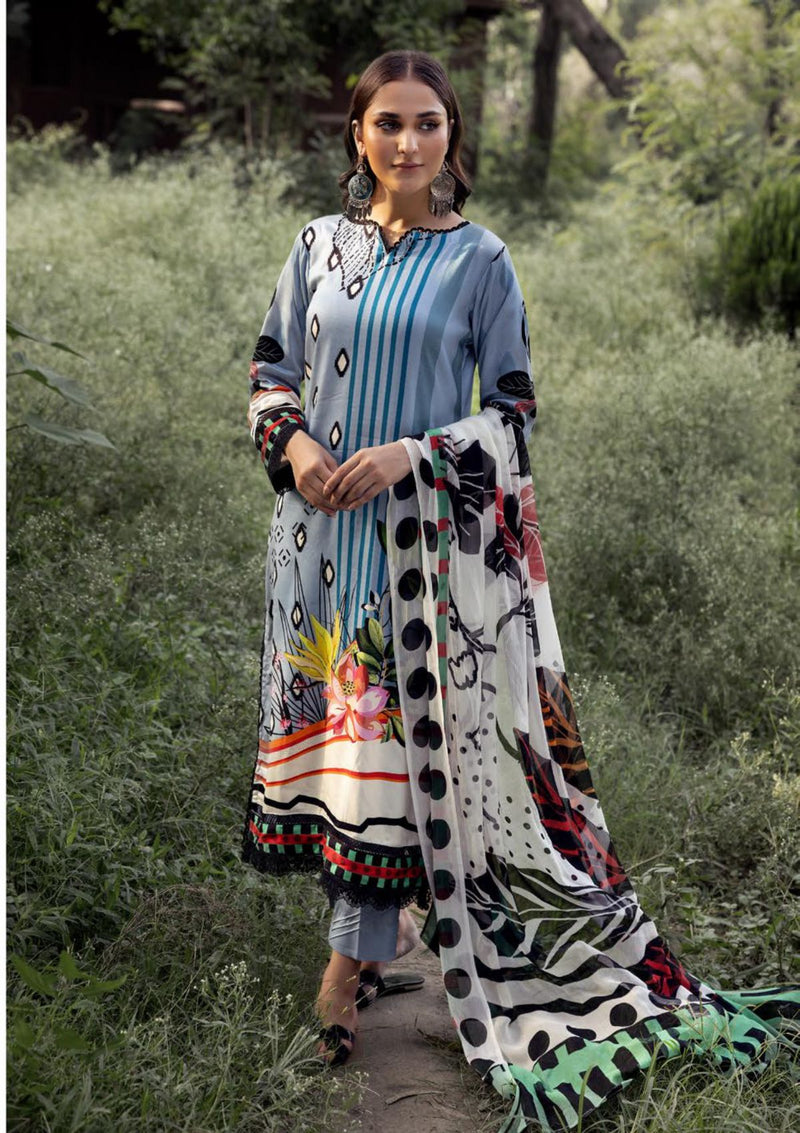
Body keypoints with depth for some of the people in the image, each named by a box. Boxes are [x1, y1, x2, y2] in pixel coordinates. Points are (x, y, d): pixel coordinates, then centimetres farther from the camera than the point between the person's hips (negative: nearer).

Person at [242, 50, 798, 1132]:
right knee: (334, 709, 10)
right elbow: (274, 365, 13)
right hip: (322, 519, 4)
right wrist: (292, 442, -8)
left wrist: (410, 455, -16)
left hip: (431, 530, -4)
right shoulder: (321, 244, 7)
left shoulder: (480, 259, -2)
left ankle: (358, 954, 5)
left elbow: (511, 409, -2)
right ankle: (390, 909, 28)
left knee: (398, 720, -4)